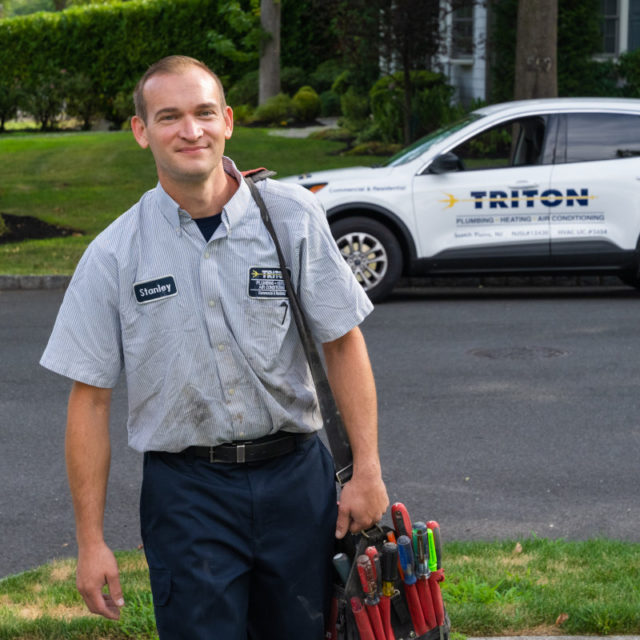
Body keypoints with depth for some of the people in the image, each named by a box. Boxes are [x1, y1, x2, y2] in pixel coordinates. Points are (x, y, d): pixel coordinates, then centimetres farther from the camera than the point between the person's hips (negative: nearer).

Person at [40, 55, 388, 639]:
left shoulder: (293, 215, -2)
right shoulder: (113, 256, -3)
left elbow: (343, 343, 3)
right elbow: (90, 400, -2)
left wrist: (367, 470, -3)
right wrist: (90, 541, -4)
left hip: (296, 476, 1)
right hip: (187, 491, -1)